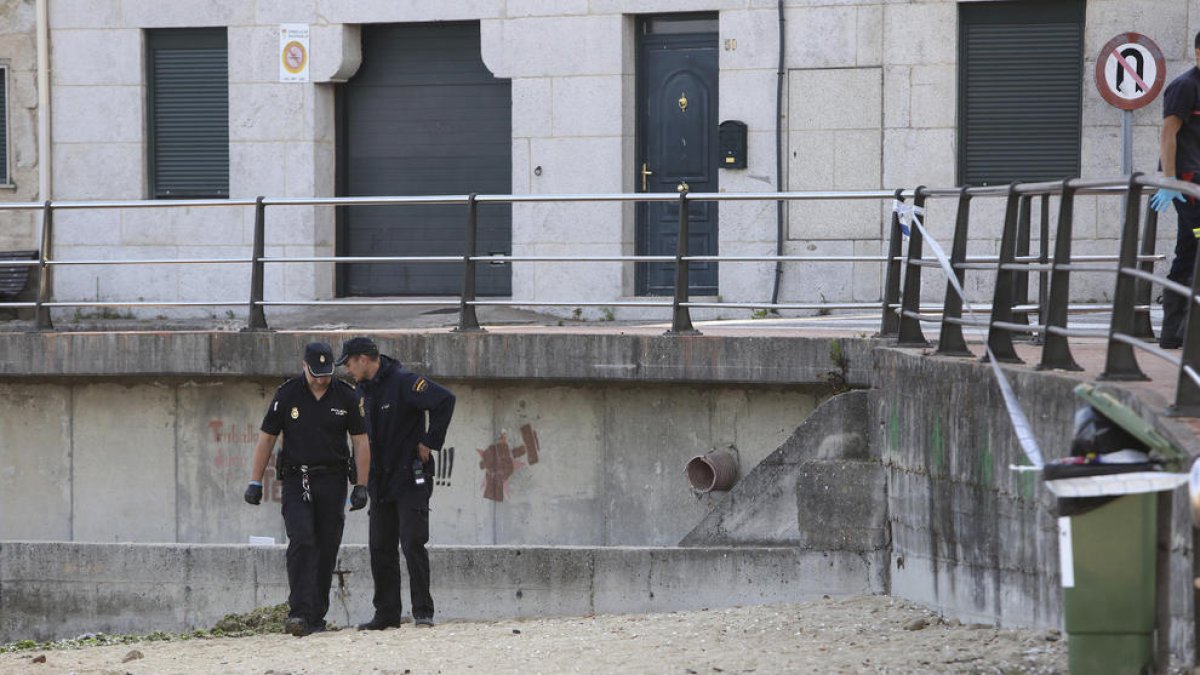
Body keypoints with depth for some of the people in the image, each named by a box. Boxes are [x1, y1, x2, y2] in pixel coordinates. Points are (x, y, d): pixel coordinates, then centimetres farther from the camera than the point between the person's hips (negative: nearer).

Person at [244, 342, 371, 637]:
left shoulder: (347, 396, 2)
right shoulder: (287, 394, -1)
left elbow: (360, 441, 5)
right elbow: (266, 438, 4)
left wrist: (361, 485, -2)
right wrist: (255, 482, 0)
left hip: (332, 480, 2)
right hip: (296, 479, -2)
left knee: (326, 550, 2)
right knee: (301, 542, -17)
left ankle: (316, 616, 11)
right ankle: (299, 613, -23)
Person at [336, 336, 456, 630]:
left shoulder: (403, 382, -14)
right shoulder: (362, 390, 12)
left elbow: (444, 400, -24)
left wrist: (430, 442, -19)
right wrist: (365, 477, 14)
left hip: (410, 479, -8)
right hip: (380, 481, 8)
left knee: (413, 543, -11)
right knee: (380, 549, 6)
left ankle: (423, 612, -7)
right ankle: (386, 614, 12)